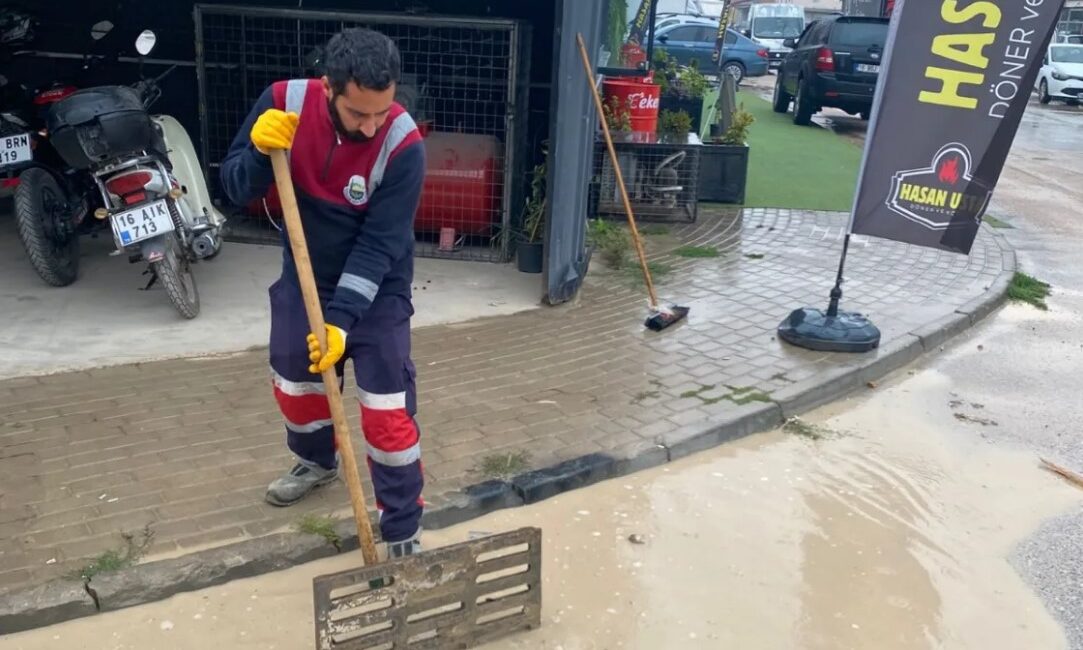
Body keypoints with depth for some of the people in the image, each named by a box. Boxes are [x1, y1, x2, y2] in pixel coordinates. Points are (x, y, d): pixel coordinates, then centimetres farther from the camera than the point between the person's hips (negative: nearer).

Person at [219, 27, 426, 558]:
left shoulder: (403, 145, -26)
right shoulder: (285, 102, -17)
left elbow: (378, 246, -26)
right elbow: (236, 189, -10)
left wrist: (342, 319, -32)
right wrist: (259, 150, -31)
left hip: (377, 292, -4)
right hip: (304, 280, 4)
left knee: (388, 409, -6)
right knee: (293, 385, 21)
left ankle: (403, 531, 11)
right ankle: (317, 461, 51)